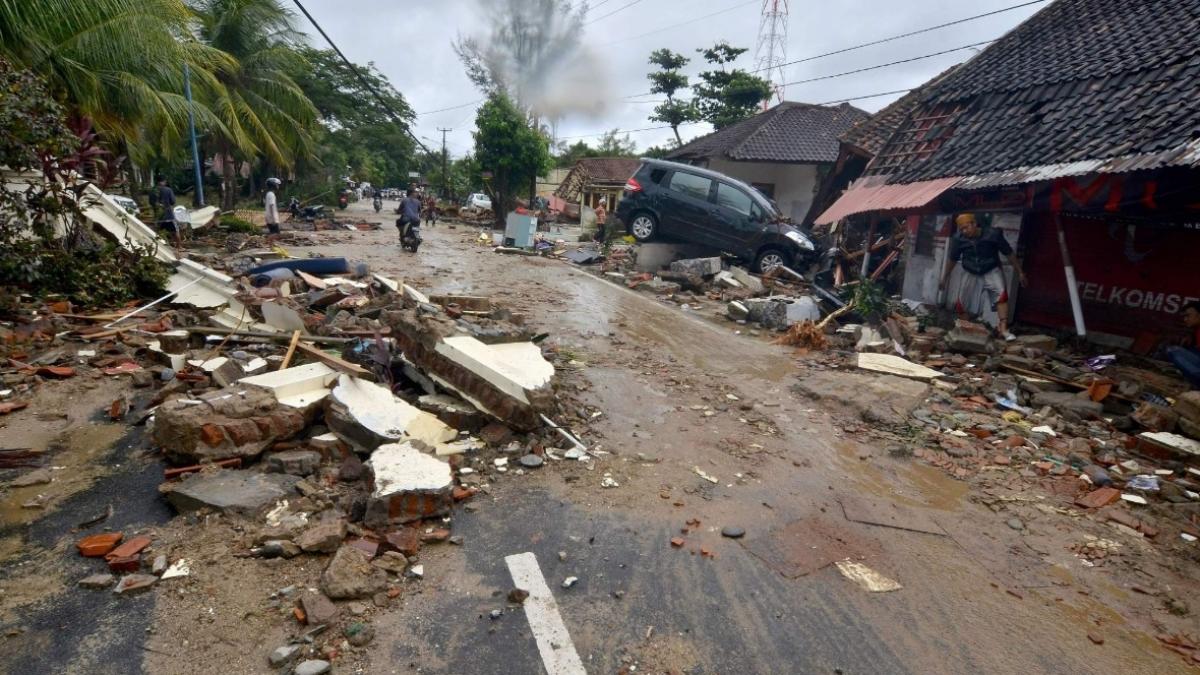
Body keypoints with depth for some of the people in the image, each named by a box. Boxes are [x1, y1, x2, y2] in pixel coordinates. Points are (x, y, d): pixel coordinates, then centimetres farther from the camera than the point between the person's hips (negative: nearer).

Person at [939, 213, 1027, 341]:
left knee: (1001, 294, -27)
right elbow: (952, 259, 4)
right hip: (972, 274, 3)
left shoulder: (993, 235, -18)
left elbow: (1009, 253, -7)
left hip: (992, 271, -3)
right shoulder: (958, 239, -12)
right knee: (962, 302, 3)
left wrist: (1020, 272, -2)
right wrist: (944, 278, 10)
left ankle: (1003, 328, -34)